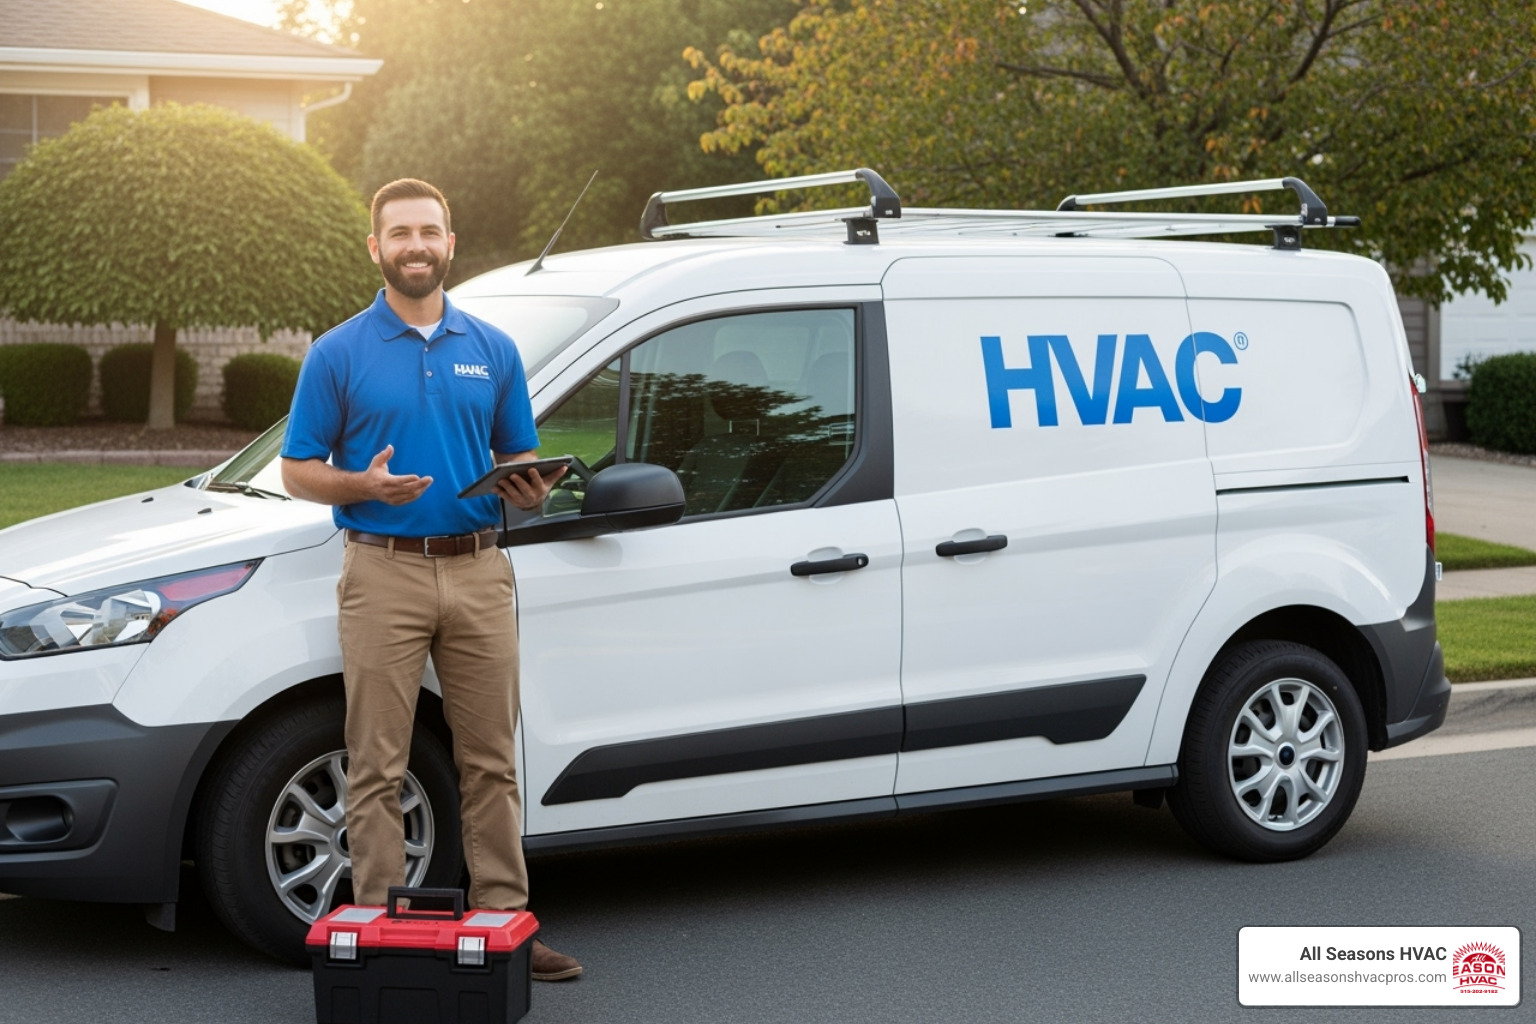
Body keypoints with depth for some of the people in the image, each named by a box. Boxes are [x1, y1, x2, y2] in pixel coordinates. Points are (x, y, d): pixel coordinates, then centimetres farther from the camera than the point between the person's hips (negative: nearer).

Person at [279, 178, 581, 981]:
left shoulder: (493, 350, 10)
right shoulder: (338, 354, 1)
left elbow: (518, 456, 16)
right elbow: (298, 471, 1)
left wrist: (528, 490, -7)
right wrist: (366, 485, -18)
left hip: (478, 571, 3)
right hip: (384, 574, -3)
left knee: (490, 762, 6)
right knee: (378, 766, 0)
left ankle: (503, 920, 13)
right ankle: (376, 924, 7)